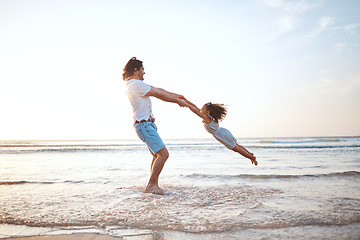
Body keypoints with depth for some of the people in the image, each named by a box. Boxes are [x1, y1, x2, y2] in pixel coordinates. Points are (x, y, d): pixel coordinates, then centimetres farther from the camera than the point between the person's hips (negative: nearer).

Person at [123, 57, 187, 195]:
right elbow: (158, 94, -9)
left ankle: (154, 185, 17)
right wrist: (177, 101, 2)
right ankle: (151, 185, -9)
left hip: (147, 124, 11)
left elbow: (157, 90, 23)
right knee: (163, 154, -15)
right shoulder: (136, 84, -13)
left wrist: (175, 95, 25)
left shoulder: (137, 84, 19)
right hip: (144, 125, -11)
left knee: (157, 155, 14)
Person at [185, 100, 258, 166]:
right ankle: (250, 154, 35)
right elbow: (195, 106, 1)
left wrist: (187, 105, -29)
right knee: (237, 146, 23)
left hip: (223, 136, -9)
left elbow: (195, 111, -33)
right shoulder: (205, 116, 0)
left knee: (236, 148, 4)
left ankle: (252, 157, 14)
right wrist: (186, 100, -3)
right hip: (223, 132, 9)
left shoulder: (206, 117, -24)